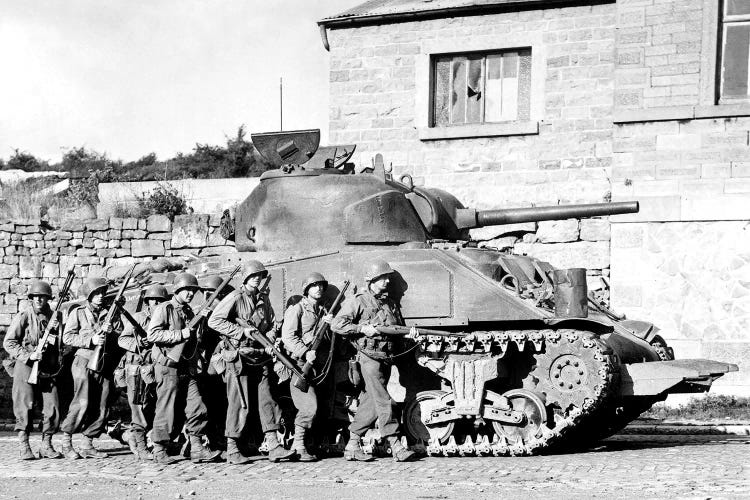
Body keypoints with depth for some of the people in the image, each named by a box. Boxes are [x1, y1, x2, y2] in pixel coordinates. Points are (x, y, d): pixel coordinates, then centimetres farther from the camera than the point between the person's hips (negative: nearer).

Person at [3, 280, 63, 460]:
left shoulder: (55, 317, 9)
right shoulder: (23, 317, -2)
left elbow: (62, 343, 15)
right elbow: (8, 342, -5)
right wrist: (27, 355, -15)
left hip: (49, 369, 4)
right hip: (26, 367, -4)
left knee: (53, 409, -1)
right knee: (25, 408, -4)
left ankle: (46, 446, 10)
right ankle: (24, 447, 3)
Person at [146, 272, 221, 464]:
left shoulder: (189, 311, 18)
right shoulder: (164, 309, -5)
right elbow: (152, 334, -17)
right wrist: (181, 334, -18)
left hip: (188, 369, 7)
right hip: (168, 367, -7)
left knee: (197, 408, -1)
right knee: (166, 410, -2)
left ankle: (197, 448, 2)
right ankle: (159, 451, 9)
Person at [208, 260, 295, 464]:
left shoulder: (264, 298, 12)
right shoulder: (235, 298, -8)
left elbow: (271, 324, 19)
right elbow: (214, 321, -14)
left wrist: (270, 341, -1)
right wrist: (242, 331, -16)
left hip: (260, 355, 6)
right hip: (239, 356, -6)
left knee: (267, 399, 4)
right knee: (239, 403, -4)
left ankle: (273, 447, 5)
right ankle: (232, 449, 5)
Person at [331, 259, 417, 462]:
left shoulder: (391, 303, 17)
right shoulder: (358, 301, -3)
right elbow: (336, 325, -8)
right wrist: (363, 329, -16)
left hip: (388, 357, 7)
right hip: (370, 357, -7)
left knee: (370, 403, 8)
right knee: (384, 402, -10)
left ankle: (353, 445, 15)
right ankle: (396, 447, -10)